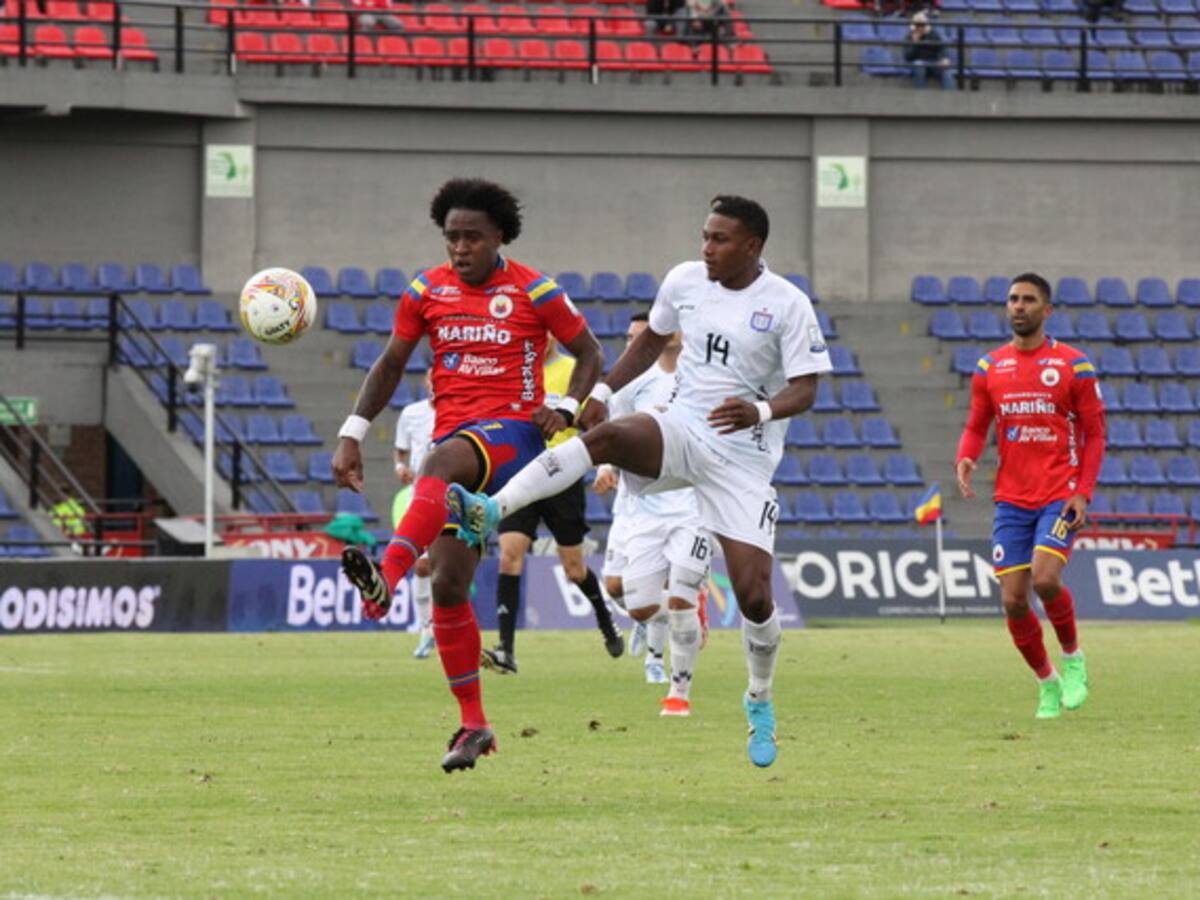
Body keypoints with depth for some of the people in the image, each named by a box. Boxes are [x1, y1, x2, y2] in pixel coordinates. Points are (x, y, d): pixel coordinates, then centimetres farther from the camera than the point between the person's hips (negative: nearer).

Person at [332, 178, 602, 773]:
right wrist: (352, 436, 5)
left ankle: (387, 579, -59)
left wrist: (566, 407, -11)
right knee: (448, 585, -1)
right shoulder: (426, 292, 8)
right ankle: (473, 724, 9)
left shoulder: (534, 293, -1)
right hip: (454, 441, 5)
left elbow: (589, 353, 8)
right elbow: (390, 366, 15)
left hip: (513, 431, -5)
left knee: (440, 463, -39)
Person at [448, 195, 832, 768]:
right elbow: (652, 340, 21)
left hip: (743, 458, -3)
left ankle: (760, 702, 20)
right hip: (681, 431, 3)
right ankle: (490, 512, -45)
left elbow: (805, 389, -11)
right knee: (605, 435, -31)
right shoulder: (685, 281, 4)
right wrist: (604, 390, 7)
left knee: (754, 595, -8)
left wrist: (761, 411, -32)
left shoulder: (787, 305, -9)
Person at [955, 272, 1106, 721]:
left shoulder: (1073, 365, -1)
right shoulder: (990, 368, 8)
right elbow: (976, 427, 14)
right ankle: (1047, 683, 17)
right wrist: (965, 459, -10)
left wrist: (1083, 492, -11)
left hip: (1060, 495, -4)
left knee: (1045, 579, -23)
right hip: (1011, 499, 4)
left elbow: (1094, 435, 1)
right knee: (1013, 600, -3)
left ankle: (1073, 657, 4)